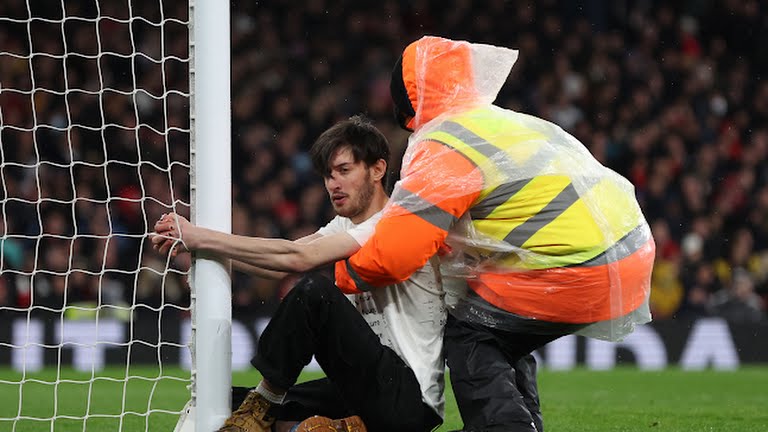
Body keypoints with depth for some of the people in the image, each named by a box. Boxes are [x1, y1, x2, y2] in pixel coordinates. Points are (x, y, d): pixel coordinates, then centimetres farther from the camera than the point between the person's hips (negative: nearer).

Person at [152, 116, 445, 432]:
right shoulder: (346, 227, 15)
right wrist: (195, 242, -11)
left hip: (411, 401, -9)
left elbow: (298, 258, -23)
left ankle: (263, 403, -11)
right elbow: (279, 264, 3)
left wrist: (200, 237, -20)